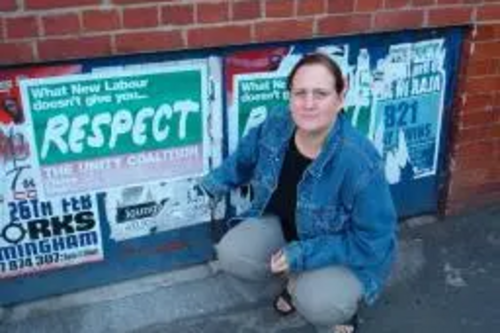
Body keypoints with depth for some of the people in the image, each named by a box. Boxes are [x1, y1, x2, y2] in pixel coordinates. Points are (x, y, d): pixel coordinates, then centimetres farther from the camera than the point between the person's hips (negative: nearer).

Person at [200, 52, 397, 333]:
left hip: (347, 252, -5)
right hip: (286, 226, 6)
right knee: (231, 255, -13)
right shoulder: (275, 128, -18)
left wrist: (303, 255, -29)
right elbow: (244, 159, 8)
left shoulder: (360, 162, -35)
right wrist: (212, 185, 8)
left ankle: (341, 305, 8)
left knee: (317, 304, -31)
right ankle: (298, 281, 14)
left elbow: (373, 242, -27)